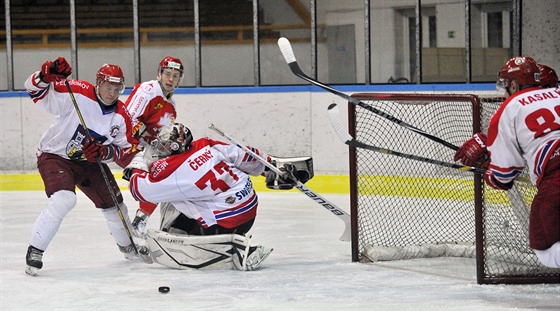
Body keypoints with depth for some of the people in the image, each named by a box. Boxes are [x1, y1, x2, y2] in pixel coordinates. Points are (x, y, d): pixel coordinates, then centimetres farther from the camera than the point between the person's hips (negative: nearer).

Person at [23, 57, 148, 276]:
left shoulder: (121, 116, -8)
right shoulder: (78, 93, -23)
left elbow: (123, 149, -2)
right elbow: (36, 90, -26)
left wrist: (104, 152, -23)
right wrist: (46, 75, -47)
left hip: (90, 160, 6)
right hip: (55, 156, -6)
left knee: (113, 203, 13)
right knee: (63, 199, -30)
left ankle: (128, 246, 42)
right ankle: (35, 250, -18)